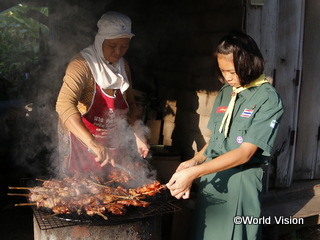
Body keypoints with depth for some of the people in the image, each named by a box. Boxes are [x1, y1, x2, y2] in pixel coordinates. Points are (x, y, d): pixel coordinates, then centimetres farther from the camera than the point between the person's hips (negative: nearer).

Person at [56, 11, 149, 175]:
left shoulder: (123, 66, 2)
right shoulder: (82, 64, -21)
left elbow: (130, 103, 12)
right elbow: (64, 105, -36)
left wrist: (139, 136, -2)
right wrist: (92, 143, -47)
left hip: (112, 143, 6)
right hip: (80, 141, -6)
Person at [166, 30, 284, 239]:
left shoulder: (268, 99, -11)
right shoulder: (225, 93, 9)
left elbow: (245, 152, -18)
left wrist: (194, 173, -22)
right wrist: (195, 161, -4)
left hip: (241, 181, -5)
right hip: (211, 178, 6)